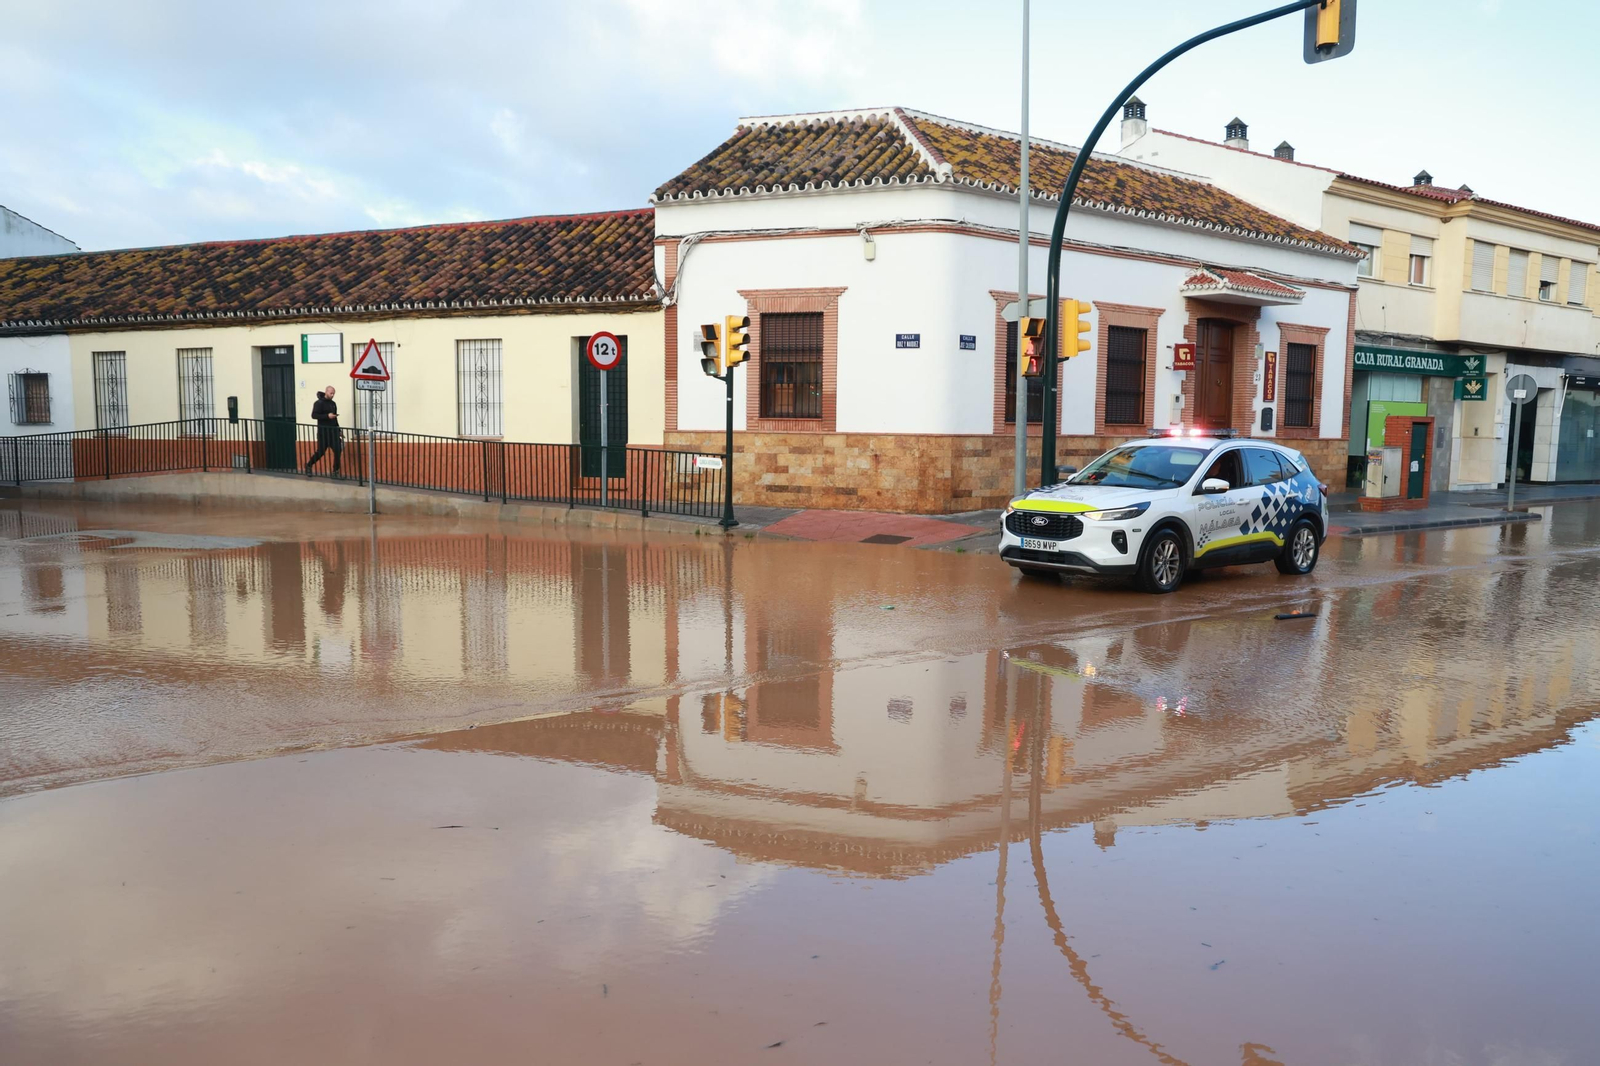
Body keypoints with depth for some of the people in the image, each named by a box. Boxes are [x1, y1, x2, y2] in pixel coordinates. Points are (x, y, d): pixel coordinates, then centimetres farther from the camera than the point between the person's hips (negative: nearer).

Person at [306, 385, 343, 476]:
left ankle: (336, 471, 5)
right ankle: (308, 465, 22)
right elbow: (314, 415, -17)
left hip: (333, 431, 6)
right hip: (323, 431, -6)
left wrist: (338, 430, 18)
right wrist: (327, 416, -24)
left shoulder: (333, 403, 13)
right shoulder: (319, 403, -8)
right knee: (321, 451, 0)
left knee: (338, 450, -4)